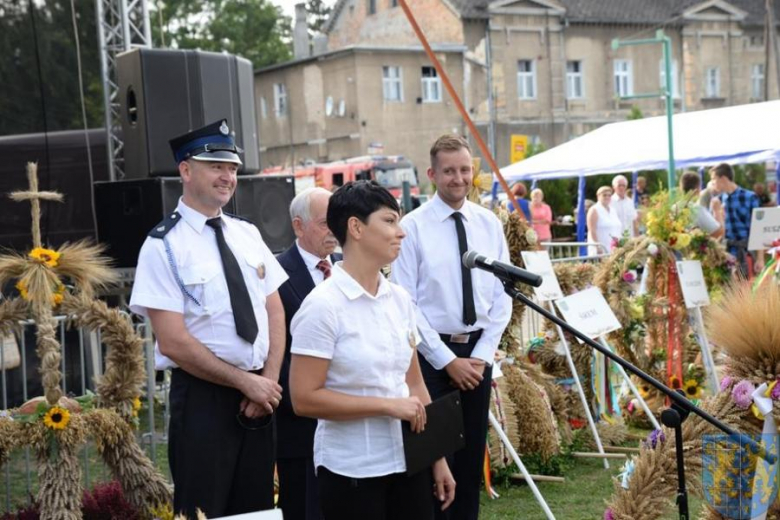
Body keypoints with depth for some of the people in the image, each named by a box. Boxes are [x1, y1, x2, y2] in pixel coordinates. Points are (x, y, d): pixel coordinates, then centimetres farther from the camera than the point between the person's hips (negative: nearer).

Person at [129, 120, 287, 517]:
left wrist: (268, 381, -5)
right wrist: (245, 381, -13)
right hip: (203, 397, -6)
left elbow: (275, 313, 9)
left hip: (258, 394, 6)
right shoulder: (163, 246, -10)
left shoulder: (248, 235, 8)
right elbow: (174, 343, -15)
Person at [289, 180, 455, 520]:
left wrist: (438, 458, 10)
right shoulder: (323, 305, -14)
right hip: (351, 471, -6)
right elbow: (304, 398, -16)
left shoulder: (399, 299, 6)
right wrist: (388, 405, -18)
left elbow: (414, 383, 12)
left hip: (408, 463, 6)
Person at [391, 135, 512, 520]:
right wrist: (447, 360, -12)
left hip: (478, 352, 4)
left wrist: (482, 354, -4)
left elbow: (502, 295, 6)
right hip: (432, 352, -4)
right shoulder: (414, 227, -7)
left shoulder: (489, 224, 5)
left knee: (472, 455, 11)